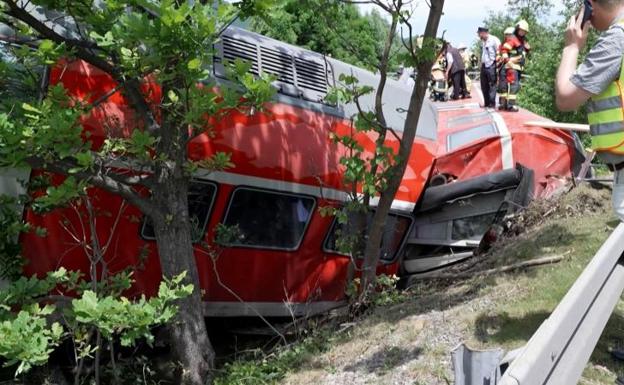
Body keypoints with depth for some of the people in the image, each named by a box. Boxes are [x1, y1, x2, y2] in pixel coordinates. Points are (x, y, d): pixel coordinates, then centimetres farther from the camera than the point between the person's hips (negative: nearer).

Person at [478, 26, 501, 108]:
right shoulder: (482, 42, 15)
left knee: (492, 85, -5)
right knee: (484, 86, 10)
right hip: (484, 66, 8)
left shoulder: (494, 40, -10)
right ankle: (486, 103, 18)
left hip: (491, 66, -8)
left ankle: (492, 104, -1)